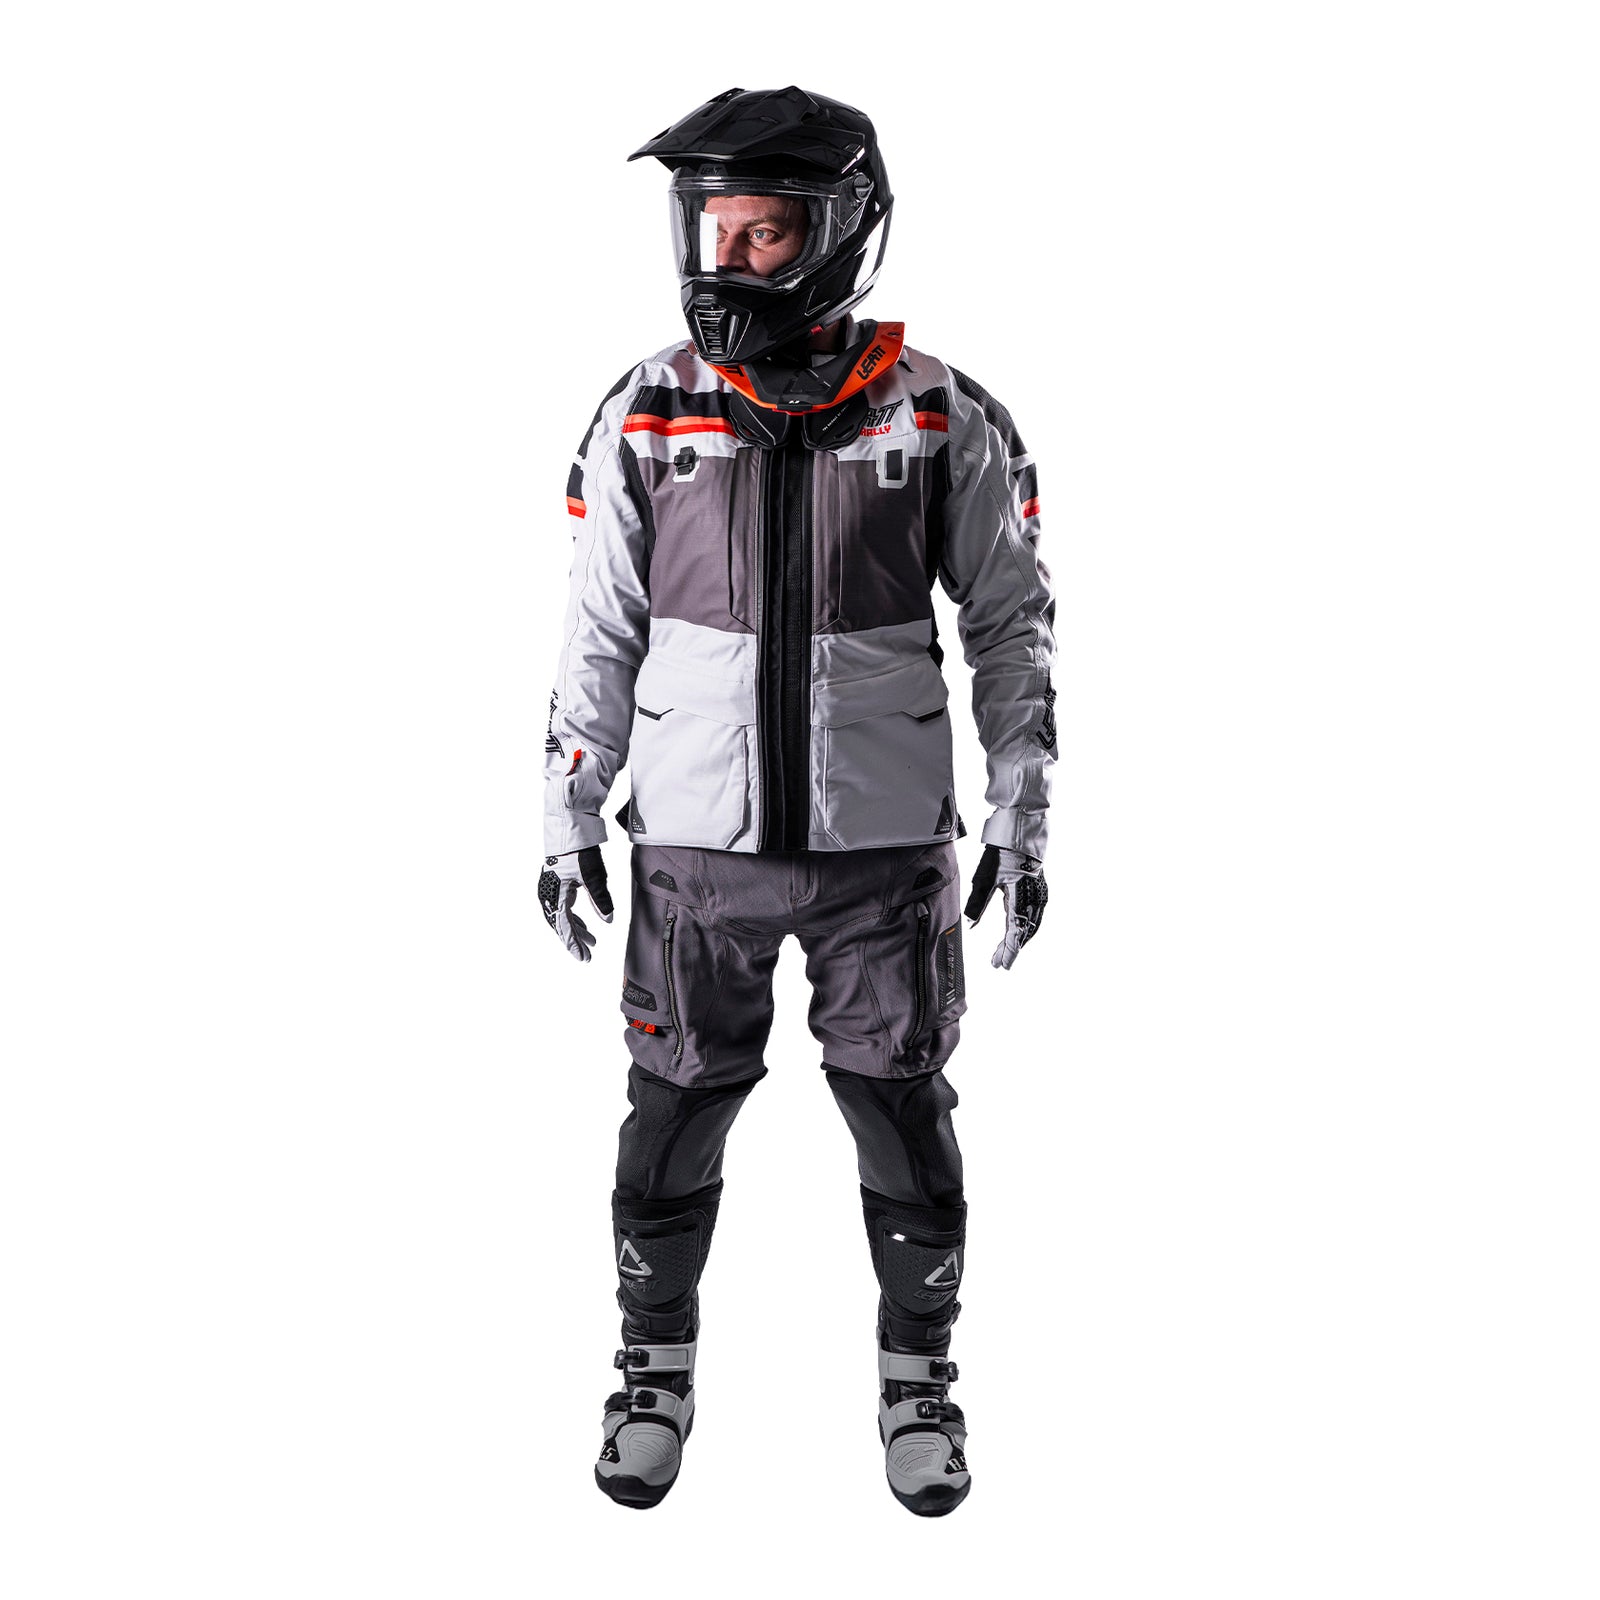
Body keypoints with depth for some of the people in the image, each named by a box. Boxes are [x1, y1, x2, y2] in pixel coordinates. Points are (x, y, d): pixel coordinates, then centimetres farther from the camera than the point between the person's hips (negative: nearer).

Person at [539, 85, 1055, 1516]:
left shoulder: (940, 420, -4)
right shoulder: (646, 417, -1)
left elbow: (1013, 625, 3)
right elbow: (598, 637, 5)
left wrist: (1023, 824, 0)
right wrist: (570, 821, 5)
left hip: (886, 842, -1)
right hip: (697, 845, 1)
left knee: (906, 1119, 9)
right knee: (675, 1119, 9)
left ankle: (920, 1374, 28)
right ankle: (658, 1370, 28)